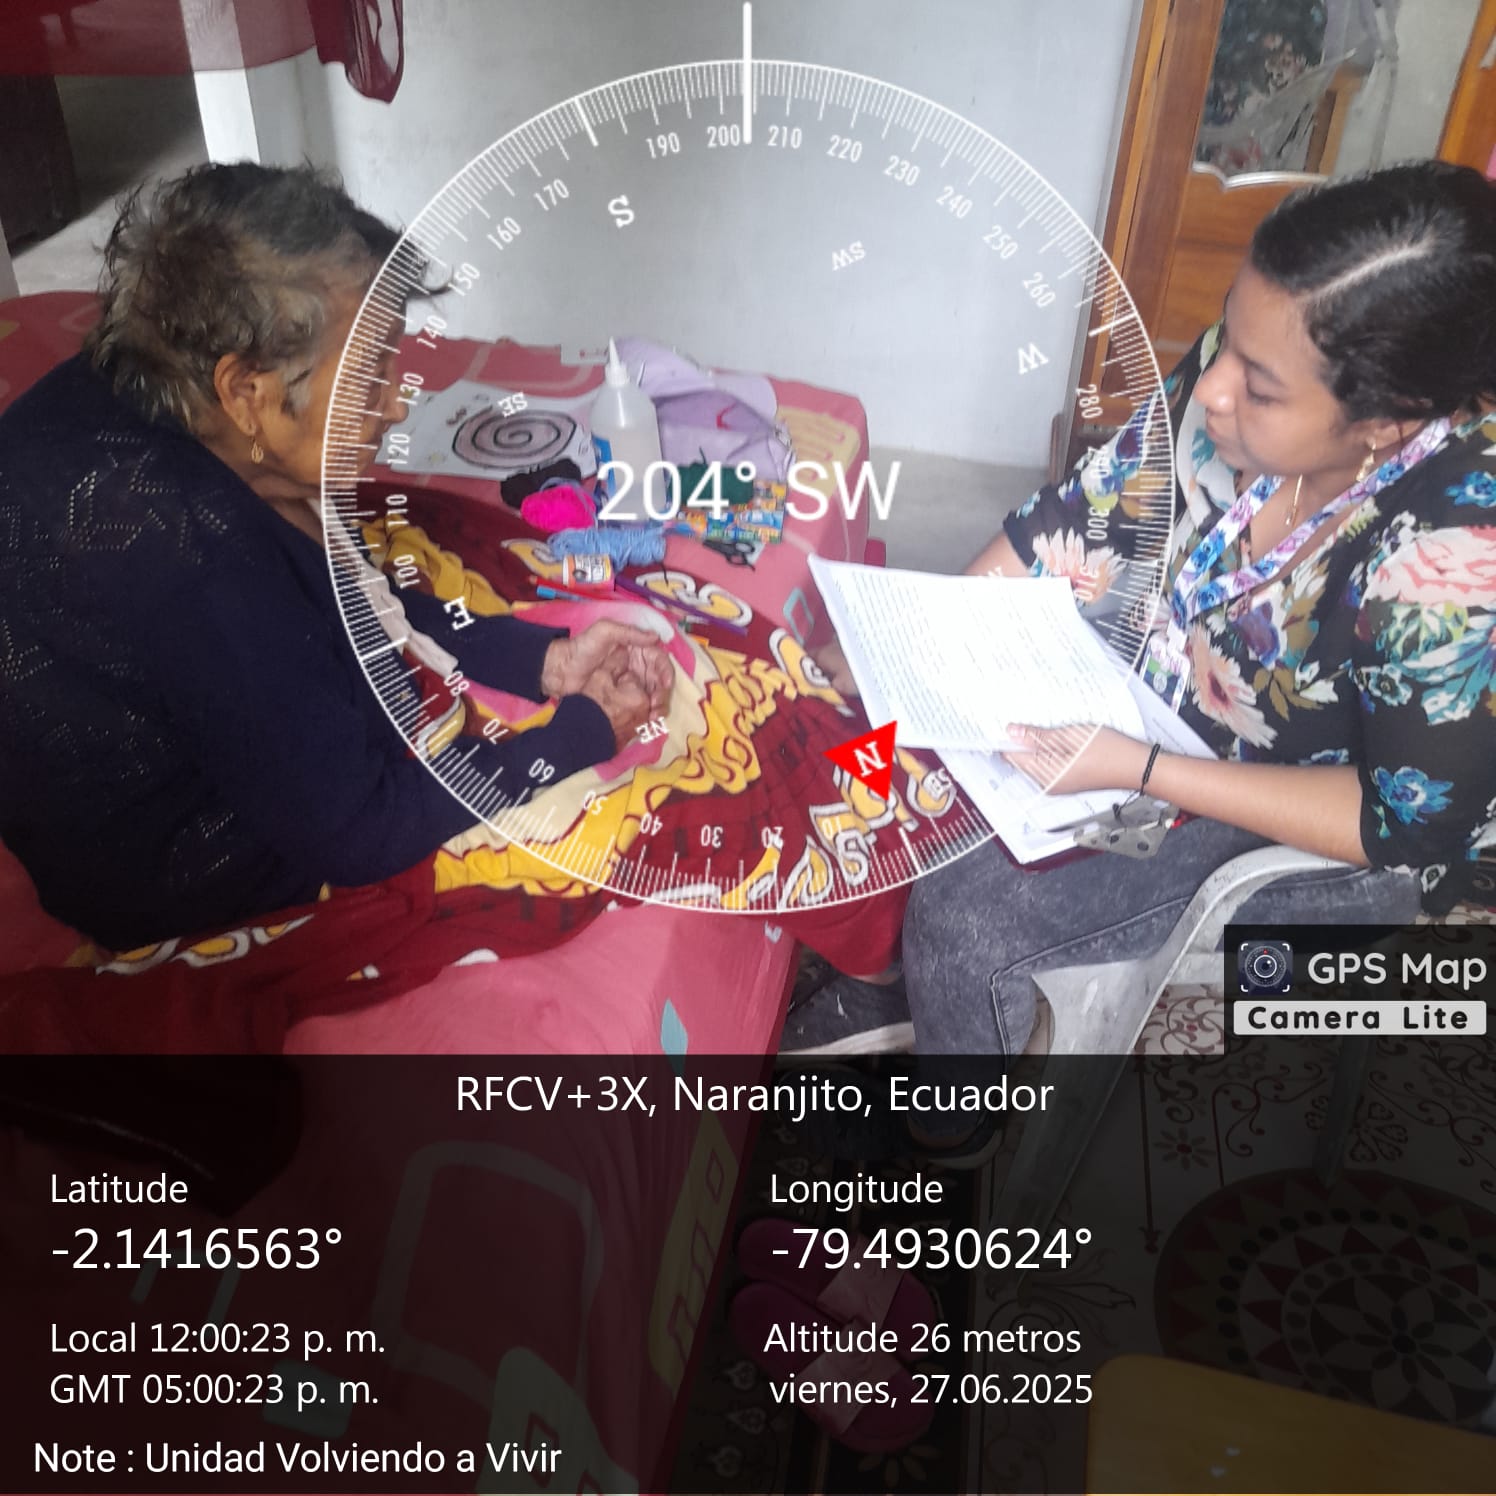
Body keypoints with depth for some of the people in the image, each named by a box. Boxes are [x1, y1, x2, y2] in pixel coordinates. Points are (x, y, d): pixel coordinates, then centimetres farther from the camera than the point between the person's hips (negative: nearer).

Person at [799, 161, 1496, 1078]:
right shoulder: (1241, 373, -18)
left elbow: (1408, 827, -23)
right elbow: (1085, 517, -7)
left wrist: (1141, 772, -30)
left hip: (1315, 836, -6)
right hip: (1156, 705, 6)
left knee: (965, 923, -17)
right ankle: (880, 977, 27)